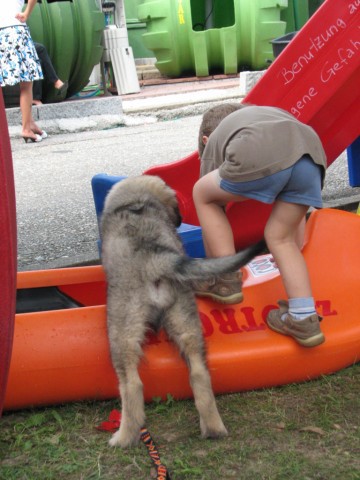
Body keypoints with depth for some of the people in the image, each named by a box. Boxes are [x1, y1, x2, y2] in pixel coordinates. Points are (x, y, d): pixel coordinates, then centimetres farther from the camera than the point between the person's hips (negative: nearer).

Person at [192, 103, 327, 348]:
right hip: (312, 153, 4)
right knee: (279, 236, 23)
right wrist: (297, 241, 66)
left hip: (259, 158, -4)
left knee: (202, 194, 24)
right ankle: (304, 318, 12)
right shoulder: (270, 114, 48)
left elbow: (210, 203, 39)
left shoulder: (214, 141, 36)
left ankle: (226, 280, 21)